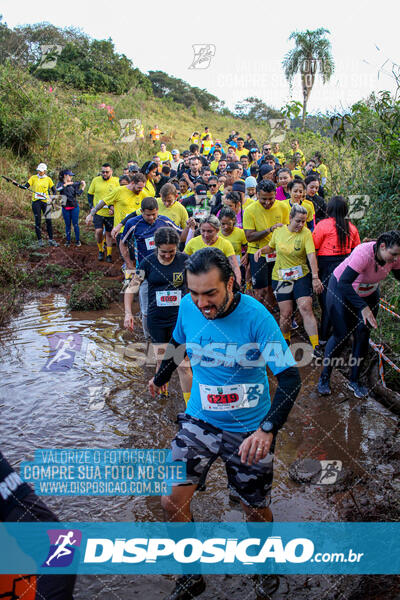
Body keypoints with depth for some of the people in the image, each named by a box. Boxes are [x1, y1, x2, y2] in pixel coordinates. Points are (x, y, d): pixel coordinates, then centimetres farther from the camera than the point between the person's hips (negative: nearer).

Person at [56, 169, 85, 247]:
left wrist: (83, 187, -9)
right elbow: (57, 189, -21)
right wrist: (66, 184, -22)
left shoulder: (73, 184, 5)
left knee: (75, 224, 1)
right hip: (65, 208, 0)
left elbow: (78, 194, 0)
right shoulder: (60, 183, 1)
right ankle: (68, 241, 16)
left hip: (74, 207, 0)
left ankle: (77, 240, 11)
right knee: (67, 225, 6)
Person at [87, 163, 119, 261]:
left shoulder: (116, 181, -1)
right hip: (98, 212, 0)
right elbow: (90, 194, 11)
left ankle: (109, 254, 19)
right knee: (98, 231, -12)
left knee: (109, 234, 7)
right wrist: (92, 206, 0)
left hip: (110, 213, 0)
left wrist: (114, 207, -10)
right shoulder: (95, 180, 2)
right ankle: (101, 250, 11)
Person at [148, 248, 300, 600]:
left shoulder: (256, 316, -23)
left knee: (256, 509, 11)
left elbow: (290, 378, -24)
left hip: (250, 429, -2)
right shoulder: (188, 307, -11)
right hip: (200, 420, 3)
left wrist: (267, 429, -38)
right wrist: (161, 377, 29)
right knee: (172, 501, -8)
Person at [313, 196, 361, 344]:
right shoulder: (351, 227, 3)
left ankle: (323, 338, 8)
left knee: (326, 302, 2)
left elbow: (313, 248, -11)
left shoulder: (323, 225, -12)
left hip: (327, 266, -5)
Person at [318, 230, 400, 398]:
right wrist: (363, 307, -49)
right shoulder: (364, 253, -39)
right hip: (341, 290, -5)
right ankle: (324, 377, 12)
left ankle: (354, 381, 16)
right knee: (341, 335, -7)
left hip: (369, 293, 5)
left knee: (363, 334, 0)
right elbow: (343, 283, -43)